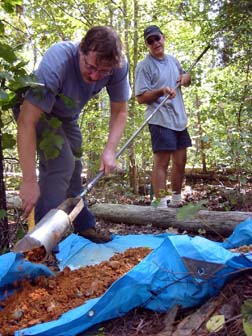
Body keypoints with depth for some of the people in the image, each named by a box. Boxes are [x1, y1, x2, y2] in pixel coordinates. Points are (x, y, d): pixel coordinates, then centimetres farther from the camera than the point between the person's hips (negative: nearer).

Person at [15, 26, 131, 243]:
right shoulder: (56, 62, -40)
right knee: (61, 163, -21)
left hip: (66, 115, 6)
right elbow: (27, 122, -41)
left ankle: (84, 227, 24)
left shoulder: (119, 66, -26)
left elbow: (119, 111, -14)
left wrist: (110, 150, -30)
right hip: (33, 108, -5)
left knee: (73, 169, 11)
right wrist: (29, 181, -43)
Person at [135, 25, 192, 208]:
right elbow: (141, 97, -12)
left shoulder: (173, 60, 16)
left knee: (180, 162, 13)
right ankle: (162, 205, -4)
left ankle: (176, 200, 28)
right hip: (160, 120, -8)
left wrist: (186, 77, 5)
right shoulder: (144, 66, -6)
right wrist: (161, 91, -26)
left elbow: (185, 79, 28)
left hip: (180, 119, 8)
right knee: (161, 163, -9)